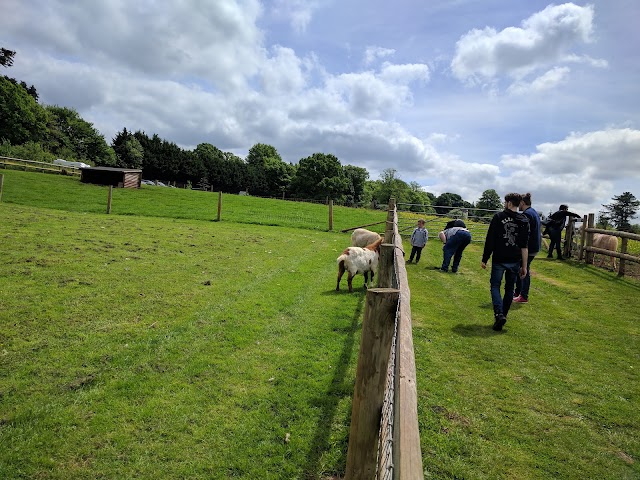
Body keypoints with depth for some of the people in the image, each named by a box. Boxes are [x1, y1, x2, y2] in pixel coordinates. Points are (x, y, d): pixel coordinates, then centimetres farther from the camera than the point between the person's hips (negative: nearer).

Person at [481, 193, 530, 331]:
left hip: (499, 260, -3)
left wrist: (485, 259, -1)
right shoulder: (524, 220, 4)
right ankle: (503, 315, 20)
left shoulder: (498, 217, -4)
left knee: (495, 286, 4)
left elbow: (490, 240, -6)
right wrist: (524, 266, 4)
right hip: (515, 261, 3)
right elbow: (524, 246, 1)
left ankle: (499, 314, -15)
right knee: (509, 288, 15)